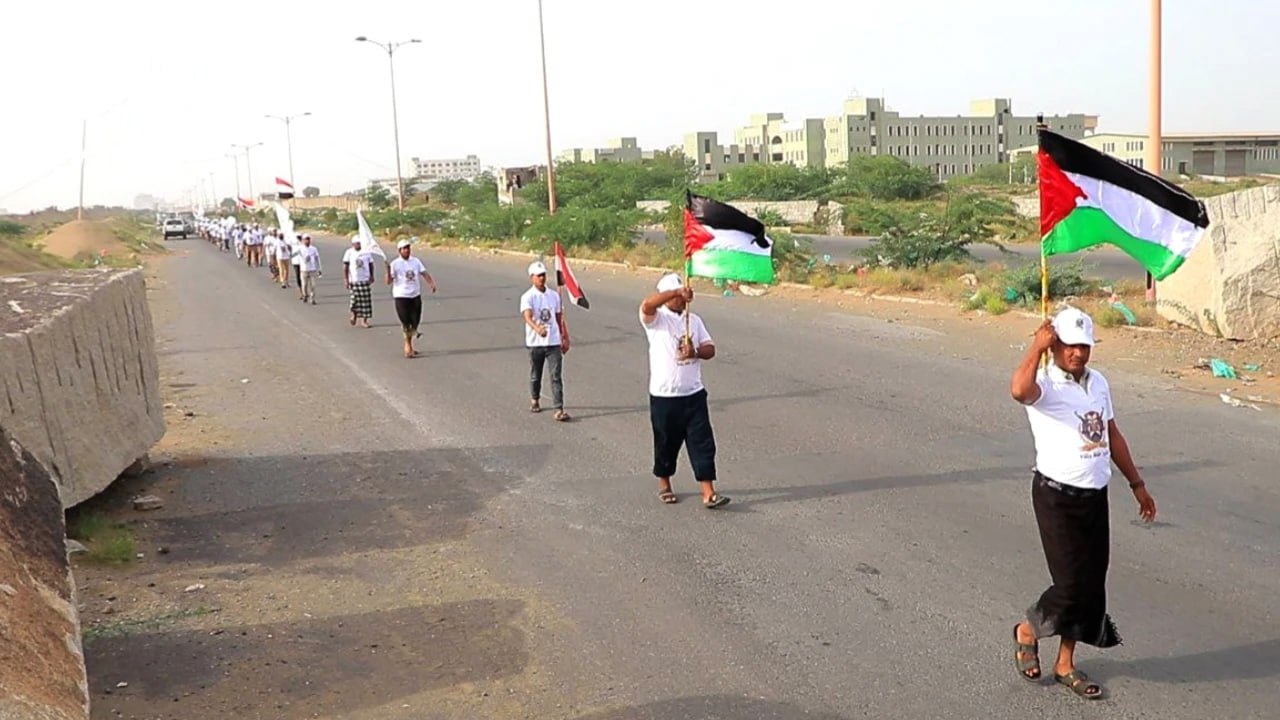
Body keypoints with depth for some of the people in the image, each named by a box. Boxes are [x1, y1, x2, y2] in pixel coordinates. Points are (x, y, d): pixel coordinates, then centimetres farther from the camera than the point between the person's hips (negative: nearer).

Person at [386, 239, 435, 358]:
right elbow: (389, 281, -11)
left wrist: (432, 283, -18)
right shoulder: (395, 264, -7)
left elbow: (424, 273, -1)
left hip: (415, 295, 4)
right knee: (406, 323, -2)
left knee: (415, 322, 10)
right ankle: (408, 347, 11)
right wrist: (388, 271, -29)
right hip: (401, 296, -4)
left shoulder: (416, 261, 6)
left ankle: (408, 346, 29)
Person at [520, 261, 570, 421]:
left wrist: (565, 338, 14)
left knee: (557, 376, -7)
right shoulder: (528, 297, -8)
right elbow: (528, 316, -25)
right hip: (535, 343, -2)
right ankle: (534, 400, 39)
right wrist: (537, 329, -44)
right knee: (535, 375, 14)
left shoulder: (554, 296, 7)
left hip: (554, 342, 2)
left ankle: (559, 410, -10)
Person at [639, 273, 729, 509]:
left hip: (694, 394, 4)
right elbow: (647, 305, -28)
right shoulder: (656, 319, -5)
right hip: (664, 396, -4)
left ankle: (708, 493, -1)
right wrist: (678, 292, -36)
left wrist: (695, 351, -15)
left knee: (703, 443, -2)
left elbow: (710, 349, 7)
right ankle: (664, 485, 31)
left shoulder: (694, 320, 11)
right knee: (666, 443, 10)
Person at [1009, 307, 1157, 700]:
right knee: (1071, 584, -8)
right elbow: (1019, 390, -42)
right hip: (1057, 496, -7)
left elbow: (1112, 435, 20)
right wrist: (1037, 347, -31)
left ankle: (1066, 664, 25)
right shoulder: (1045, 384, -15)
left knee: (1092, 585, 10)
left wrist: (1137, 483, 23)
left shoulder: (1098, 382, 9)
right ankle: (1027, 631, 21)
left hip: (1096, 496, 7)